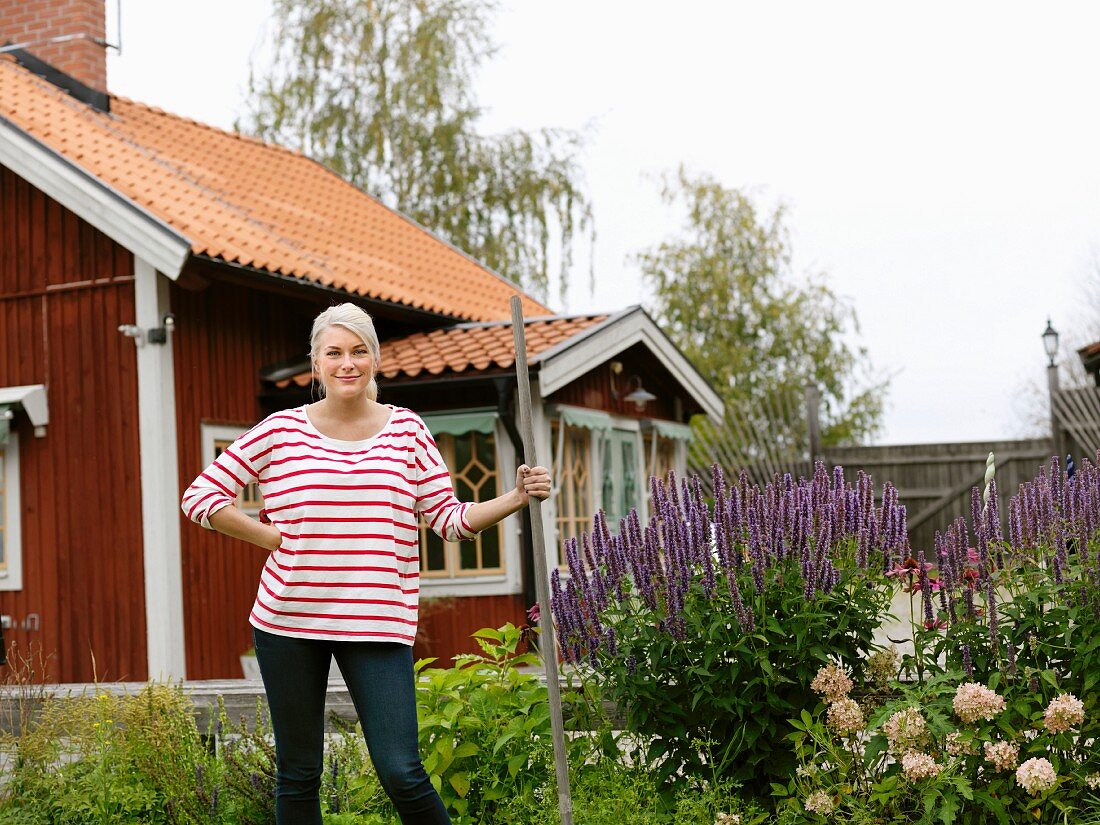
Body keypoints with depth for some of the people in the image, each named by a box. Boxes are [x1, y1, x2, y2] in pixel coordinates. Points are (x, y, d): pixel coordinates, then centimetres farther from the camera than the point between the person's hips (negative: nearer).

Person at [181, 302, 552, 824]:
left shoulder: (406, 430, 6)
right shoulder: (282, 431, 2)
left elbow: (450, 520, 6)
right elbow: (201, 496, 4)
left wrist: (517, 498, -8)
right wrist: (275, 538, -3)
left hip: (378, 624, 0)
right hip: (288, 624, 1)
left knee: (401, 772, -7)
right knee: (298, 775, 9)